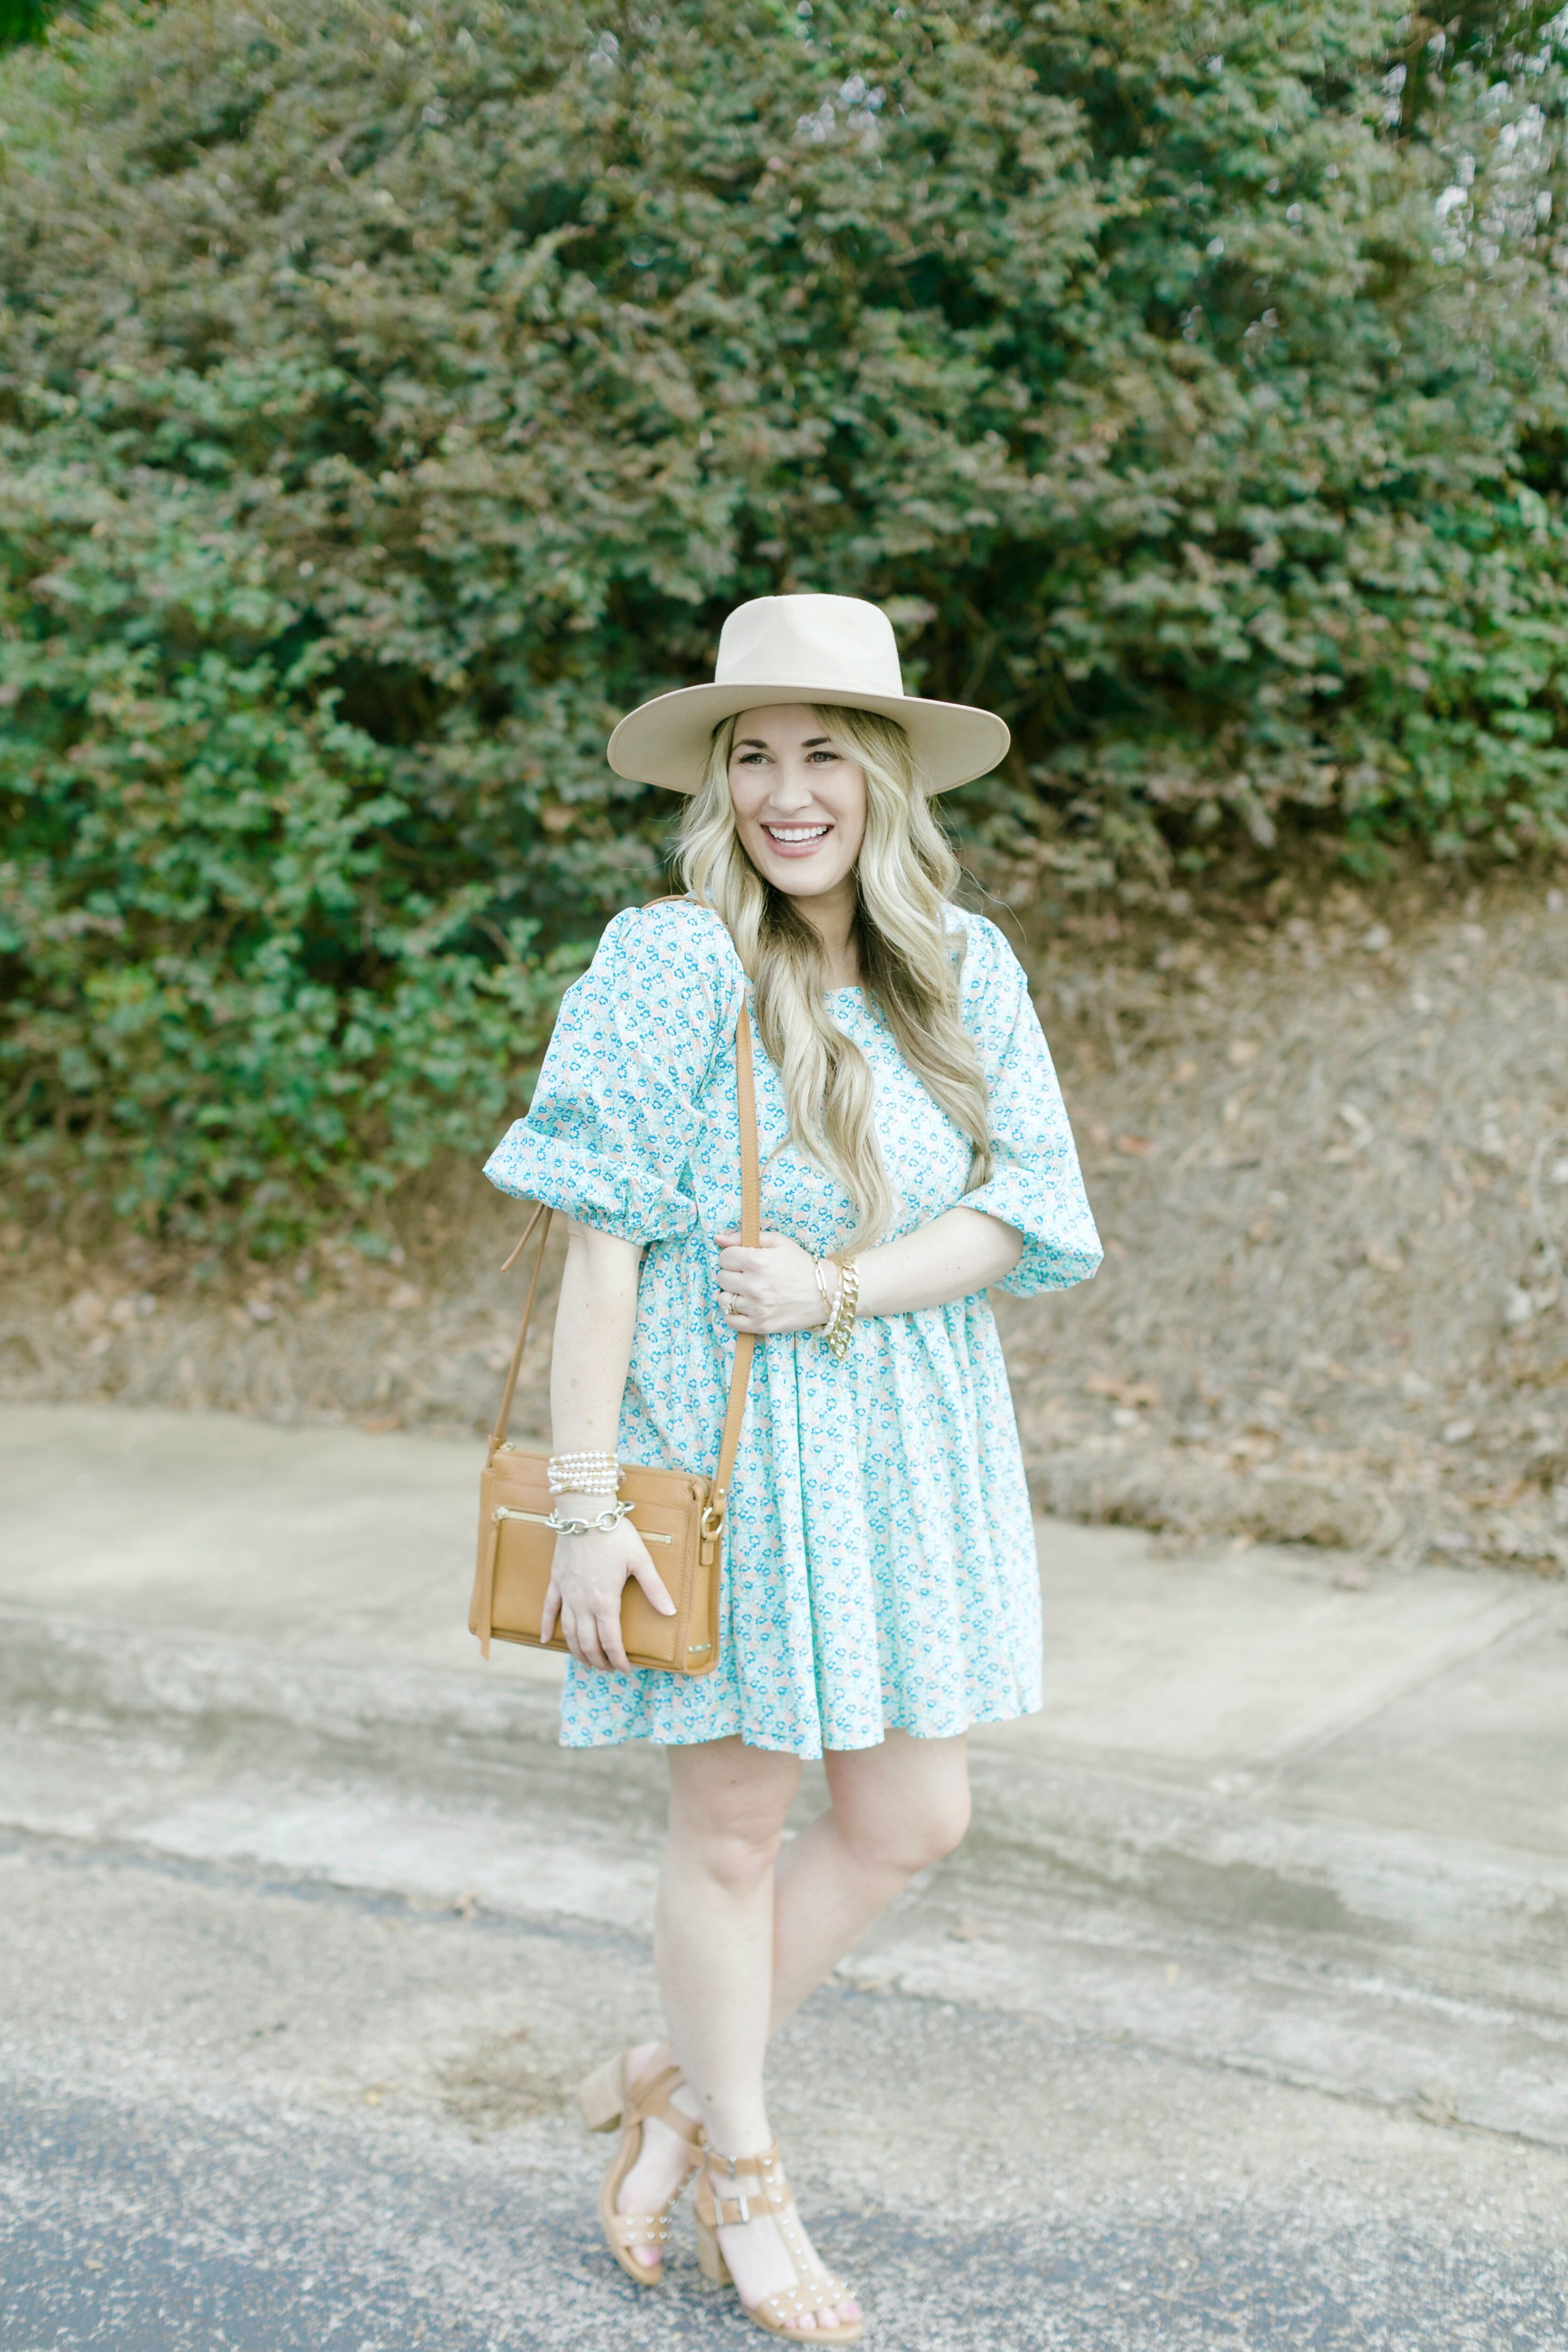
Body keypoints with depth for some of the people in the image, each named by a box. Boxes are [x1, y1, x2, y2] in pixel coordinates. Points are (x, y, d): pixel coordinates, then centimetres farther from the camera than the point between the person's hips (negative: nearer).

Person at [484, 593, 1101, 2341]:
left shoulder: (966, 971, 2)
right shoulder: (669, 970, -11)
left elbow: (1015, 1217, -2)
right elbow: (602, 1251, -12)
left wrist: (835, 1293, -18)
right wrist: (586, 1507, -15)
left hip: (911, 1442, 5)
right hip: (721, 1447, -5)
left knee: (909, 1818, 11)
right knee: (733, 1822, 8)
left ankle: (673, 2083, 32)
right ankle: (740, 2178, 29)